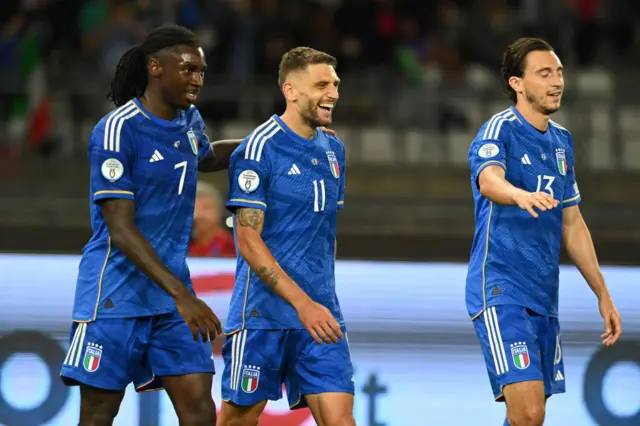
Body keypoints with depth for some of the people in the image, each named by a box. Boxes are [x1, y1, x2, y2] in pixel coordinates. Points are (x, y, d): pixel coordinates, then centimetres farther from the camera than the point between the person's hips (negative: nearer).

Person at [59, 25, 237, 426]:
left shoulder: (189, 120, 8)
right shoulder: (117, 130, -16)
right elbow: (120, 230, -21)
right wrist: (181, 294, -28)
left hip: (172, 292, 7)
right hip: (116, 297, -7)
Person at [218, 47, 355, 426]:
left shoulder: (333, 149, 12)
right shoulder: (259, 149, -9)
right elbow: (249, 241, -14)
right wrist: (302, 303, -19)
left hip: (320, 313, 6)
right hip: (264, 312, -5)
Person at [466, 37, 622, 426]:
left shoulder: (562, 141, 16)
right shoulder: (499, 130, -8)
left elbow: (572, 225, 23)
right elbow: (489, 179, -31)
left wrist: (603, 295, 21)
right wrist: (522, 196, -53)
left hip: (544, 298, 8)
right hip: (502, 291, -8)